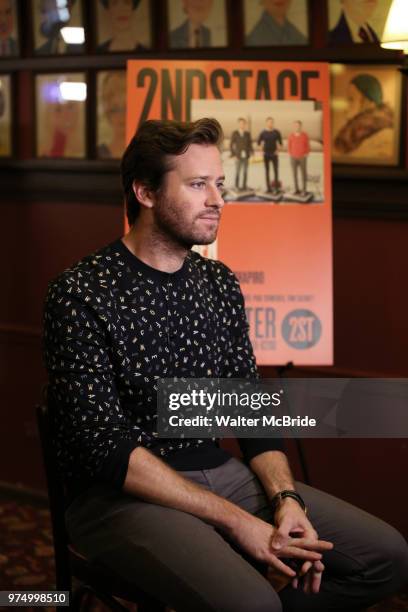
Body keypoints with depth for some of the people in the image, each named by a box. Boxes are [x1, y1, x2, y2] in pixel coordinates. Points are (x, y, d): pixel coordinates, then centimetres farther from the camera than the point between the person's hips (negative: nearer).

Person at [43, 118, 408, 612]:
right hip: (124, 493, -7)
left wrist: (285, 498, -8)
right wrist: (236, 521, -20)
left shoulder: (219, 283, 8)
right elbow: (106, 448, -18)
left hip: (220, 472, 7)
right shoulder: (81, 294, -13)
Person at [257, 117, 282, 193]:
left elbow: (280, 143, 7)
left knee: (276, 170, -2)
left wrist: (278, 150, -3)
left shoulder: (277, 132, 1)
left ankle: (276, 186, 5)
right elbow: (259, 143, 8)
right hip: (266, 155, 0)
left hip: (274, 154, 0)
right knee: (267, 171, 2)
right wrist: (262, 151, 2)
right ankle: (268, 188, 4)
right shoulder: (263, 133, 0)